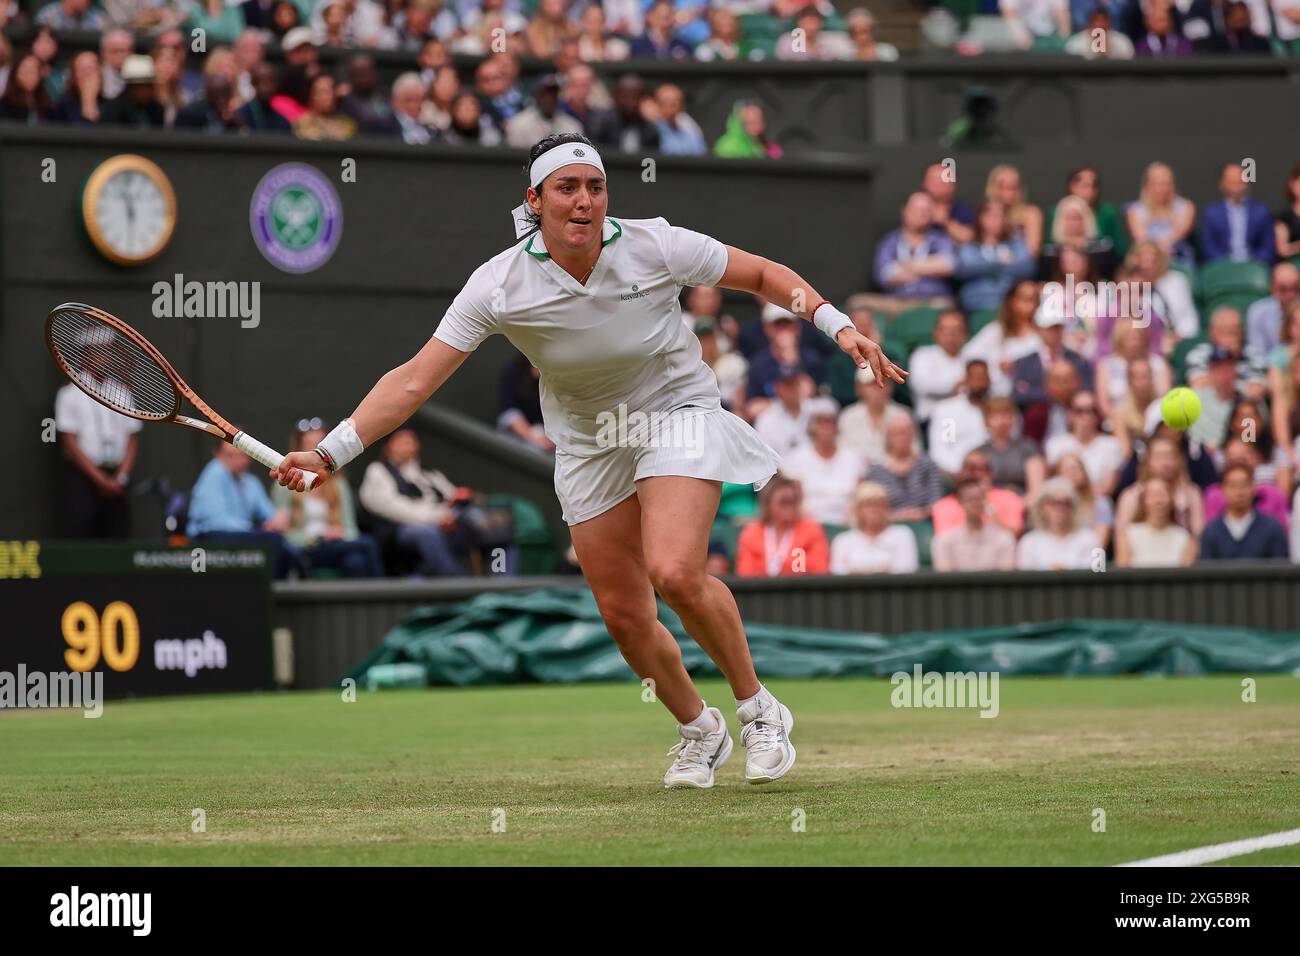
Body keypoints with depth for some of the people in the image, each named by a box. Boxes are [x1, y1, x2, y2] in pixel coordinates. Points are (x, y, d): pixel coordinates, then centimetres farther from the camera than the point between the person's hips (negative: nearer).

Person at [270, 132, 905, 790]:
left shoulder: (654, 246, -20)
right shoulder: (499, 285, -19)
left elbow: (763, 275, -4)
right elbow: (414, 380, -21)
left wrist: (838, 325, -15)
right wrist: (331, 452, -29)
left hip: (678, 414, -3)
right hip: (589, 445, 3)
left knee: (674, 573, -26)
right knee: (626, 619, 3)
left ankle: (757, 708, -3)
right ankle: (698, 729, 31)